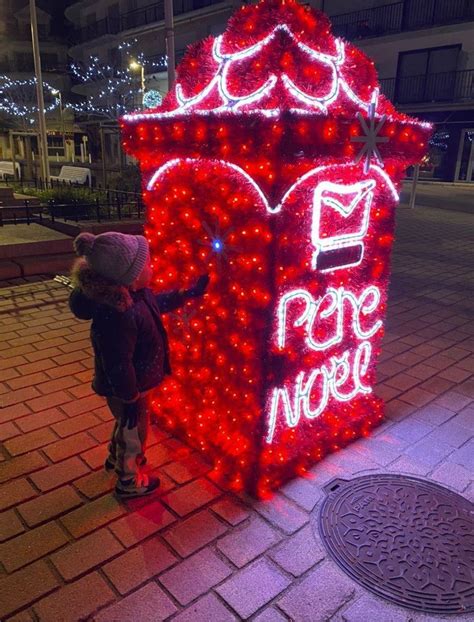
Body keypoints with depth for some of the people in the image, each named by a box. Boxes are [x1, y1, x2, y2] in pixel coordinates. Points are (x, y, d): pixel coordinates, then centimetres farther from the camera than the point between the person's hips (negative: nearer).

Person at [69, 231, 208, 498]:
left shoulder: (132, 292, -11)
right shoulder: (115, 317, -41)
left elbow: (158, 303, 11)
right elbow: (118, 366, -32)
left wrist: (192, 293, 12)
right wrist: (130, 400, -20)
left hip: (131, 382, 9)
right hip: (126, 388, -9)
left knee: (126, 425, 34)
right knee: (134, 432, 18)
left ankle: (116, 458, 63)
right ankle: (130, 481, 46)